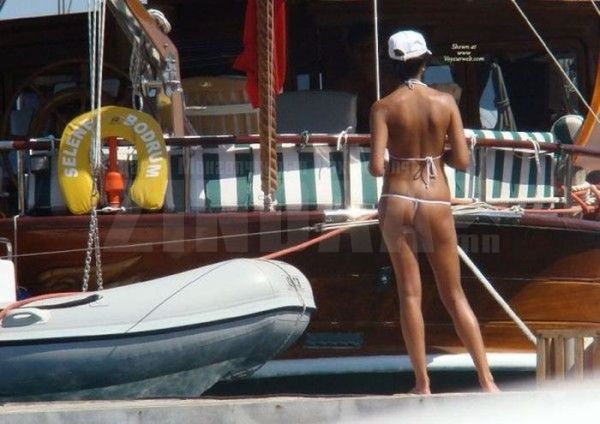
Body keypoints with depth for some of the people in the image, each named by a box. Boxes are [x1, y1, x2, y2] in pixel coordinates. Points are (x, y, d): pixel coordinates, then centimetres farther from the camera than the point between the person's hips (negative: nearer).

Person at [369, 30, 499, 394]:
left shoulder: (385, 108, -6)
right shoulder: (446, 103, -2)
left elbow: (376, 166, -12)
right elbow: (462, 160, -3)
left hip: (397, 200, -1)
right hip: (437, 203, 1)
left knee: (410, 294, 4)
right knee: (455, 296, 9)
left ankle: (423, 383, 2)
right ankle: (487, 379, 3)